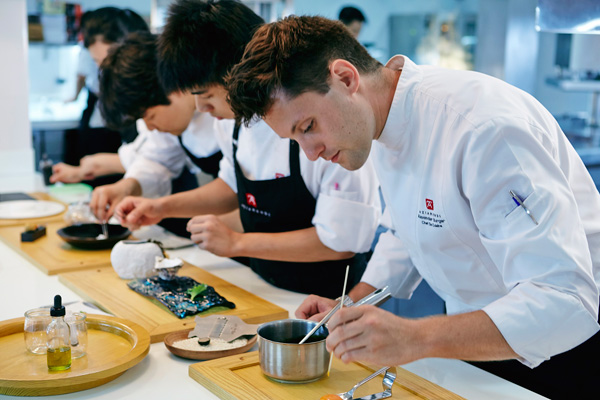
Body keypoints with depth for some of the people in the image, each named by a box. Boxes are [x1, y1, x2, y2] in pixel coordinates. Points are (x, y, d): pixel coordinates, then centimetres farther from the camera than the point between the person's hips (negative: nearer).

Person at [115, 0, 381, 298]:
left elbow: (344, 239, -21)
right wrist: (163, 207, 5)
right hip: (259, 284, 7)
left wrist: (237, 243, -18)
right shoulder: (232, 111, 1)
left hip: (324, 299, -6)